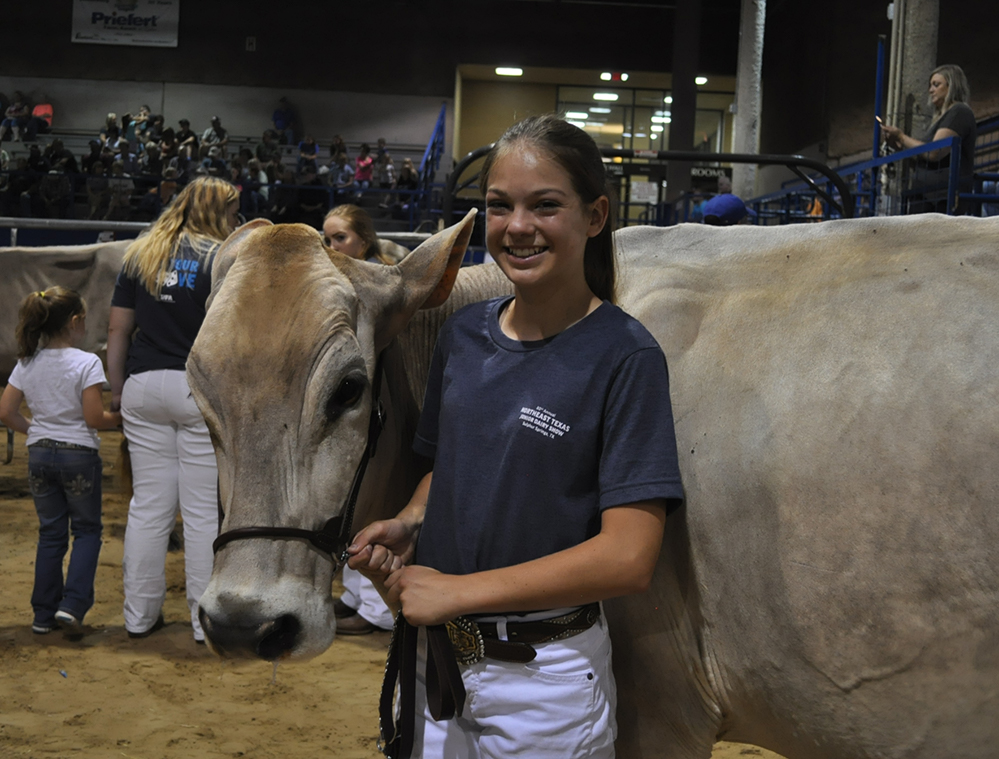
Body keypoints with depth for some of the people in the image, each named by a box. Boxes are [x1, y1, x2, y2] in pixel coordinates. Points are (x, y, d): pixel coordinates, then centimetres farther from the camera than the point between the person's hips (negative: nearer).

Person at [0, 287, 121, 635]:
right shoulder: (86, 363, -13)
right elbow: (94, 418, -15)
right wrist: (122, 417, 2)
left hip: (40, 454, 5)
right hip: (79, 454, -5)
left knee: (50, 532, 14)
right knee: (87, 529, 11)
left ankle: (44, 613, 17)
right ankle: (73, 604, -2)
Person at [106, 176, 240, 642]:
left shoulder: (139, 254, 11)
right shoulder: (223, 259, -4)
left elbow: (118, 329, 10)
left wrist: (117, 389, 16)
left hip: (144, 386, 5)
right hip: (202, 389, -4)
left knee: (148, 505, 11)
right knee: (203, 509, 2)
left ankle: (140, 616, 20)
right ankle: (206, 620, 10)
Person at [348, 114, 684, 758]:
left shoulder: (624, 355, -16)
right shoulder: (464, 335, 3)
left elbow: (628, 558, -21)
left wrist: (458, 590, -20)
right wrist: (409, 525, -5)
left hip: (545, 681, -5)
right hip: (434, 657, 5)